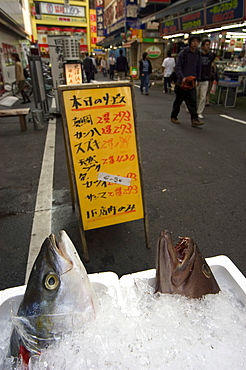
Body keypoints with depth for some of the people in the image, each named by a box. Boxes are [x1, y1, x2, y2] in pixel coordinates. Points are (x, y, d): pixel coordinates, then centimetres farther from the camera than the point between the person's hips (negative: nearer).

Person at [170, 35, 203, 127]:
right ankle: (173, 117, 22)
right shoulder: (183, 52, -5)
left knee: (193, 101, -5)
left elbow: (198, 68, 17)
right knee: (178, 100, 6)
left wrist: (197, 79, 12)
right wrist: (182, 77, -20)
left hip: (192, 81, 4)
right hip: (182, 81, -4)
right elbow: (177, 67, -9)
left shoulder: (198, 54, 10)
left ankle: (194, 120, -9)